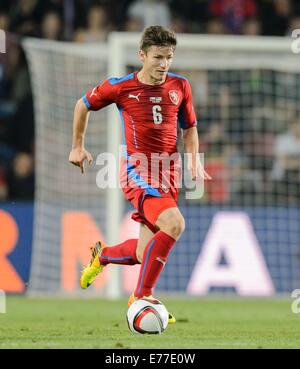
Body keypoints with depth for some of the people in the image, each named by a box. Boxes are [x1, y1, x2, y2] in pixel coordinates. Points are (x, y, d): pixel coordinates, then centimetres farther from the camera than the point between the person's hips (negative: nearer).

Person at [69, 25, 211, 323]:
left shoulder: (180, 86, 5)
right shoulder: (120, 87, -5)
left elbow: (189, 127, 19)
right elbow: (83, 105, 13)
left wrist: (194, 161, 3)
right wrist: (78, 147, 16)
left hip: (168, 175, 5)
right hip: (137, 171, -5)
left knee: (145, 254, 6)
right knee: (174, 223, -29)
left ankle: (102, 255, 41)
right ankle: (140, 297, -20)